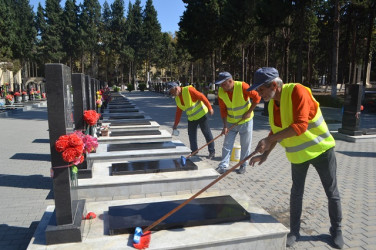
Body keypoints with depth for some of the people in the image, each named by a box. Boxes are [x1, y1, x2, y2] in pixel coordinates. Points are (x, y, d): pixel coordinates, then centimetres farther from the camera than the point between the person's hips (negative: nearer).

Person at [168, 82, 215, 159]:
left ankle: (212, 152, 10)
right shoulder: (177, 98, 3)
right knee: (191, 135, 8)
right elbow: (178, 112, 10)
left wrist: (209, 108, -17)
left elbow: (202, 97, -20)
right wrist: (175, 124, 9)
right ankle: (194, 151, 21)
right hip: (191, 118, 7)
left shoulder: (189, 90, -21)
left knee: (207, 133, 1)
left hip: (201, 114, -7)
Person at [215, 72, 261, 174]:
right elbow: (223, 109, -5)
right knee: (227, 145, 3)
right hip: (231, 123, 3)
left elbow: (257, 97, -15)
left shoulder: (242, 87, -24)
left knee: (245, 145, 8)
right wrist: (225, 126, -10)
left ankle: (243, 165, 23)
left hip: (245, 121, -3)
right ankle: (223, 166, 10)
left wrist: (249, 112, -17)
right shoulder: (221, 92, -11)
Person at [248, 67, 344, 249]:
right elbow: (276, 132, 6)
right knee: (296, 193, 11)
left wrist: (269, 140, -38)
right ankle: (294, 231, 26)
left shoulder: (297, 91, -26)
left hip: (321, 150, -5)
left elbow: (300, 125, -36)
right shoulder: (272, 104, -3)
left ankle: (336, 230, 32)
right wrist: (265, 155, -4)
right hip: (297, 154, 6)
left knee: (332, 192, 11)